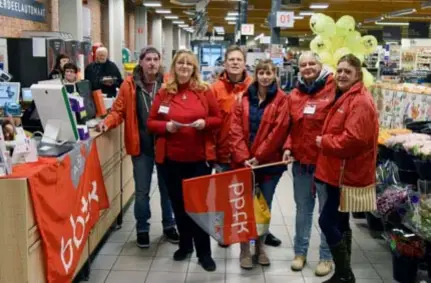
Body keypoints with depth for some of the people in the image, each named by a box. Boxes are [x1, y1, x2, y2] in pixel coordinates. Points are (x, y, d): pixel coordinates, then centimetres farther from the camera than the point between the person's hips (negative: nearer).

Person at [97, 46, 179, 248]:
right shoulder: (130, 84, -2)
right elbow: (119, 111, -1)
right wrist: (107, 122, -18)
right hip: (141, 146, -1)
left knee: (167, 187, 14)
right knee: (142, 191, 8)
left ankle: (169, 226, 30)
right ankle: (142, 228, 25)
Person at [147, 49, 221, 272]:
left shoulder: (204, 91, 0)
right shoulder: (164, 93, 1)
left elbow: (218, 119, 5)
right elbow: (151, 122, 4)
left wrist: (205, 122, -14)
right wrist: (166, 126, -15)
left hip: (199, 158, -1)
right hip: (171, 158, 2)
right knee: (178, 204, 13)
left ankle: (204, 252, 16)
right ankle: (185, 244, 33)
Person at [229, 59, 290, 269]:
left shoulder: (281, 100, -2)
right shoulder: (244, 98, 5)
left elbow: (278, 131, -11)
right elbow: (236, 130, -2)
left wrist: (258, 157, -15)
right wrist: (243, 157, -14)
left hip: (269, 162, -1)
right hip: (244, 161, 1)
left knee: (265, 205, 10)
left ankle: (260, 247, 26)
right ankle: (245, 250, 17)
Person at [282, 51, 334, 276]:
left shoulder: (333, 89, -8)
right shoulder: (294, 95, 9)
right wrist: (288, 147, 1)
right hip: (301, 160, 5)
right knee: (302, 208, 15)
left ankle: (326, 256, 21)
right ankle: (300, 252, 29)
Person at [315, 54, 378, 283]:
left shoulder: (361, 102, -17)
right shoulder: (344, 97, 16)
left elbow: (354, 138, -27)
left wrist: (323, 142, -15)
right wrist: (326, 141, 2)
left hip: (348, 173, -10)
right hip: (339, 171, 11)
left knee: (327, 221, -9)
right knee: (339, 223, 15)